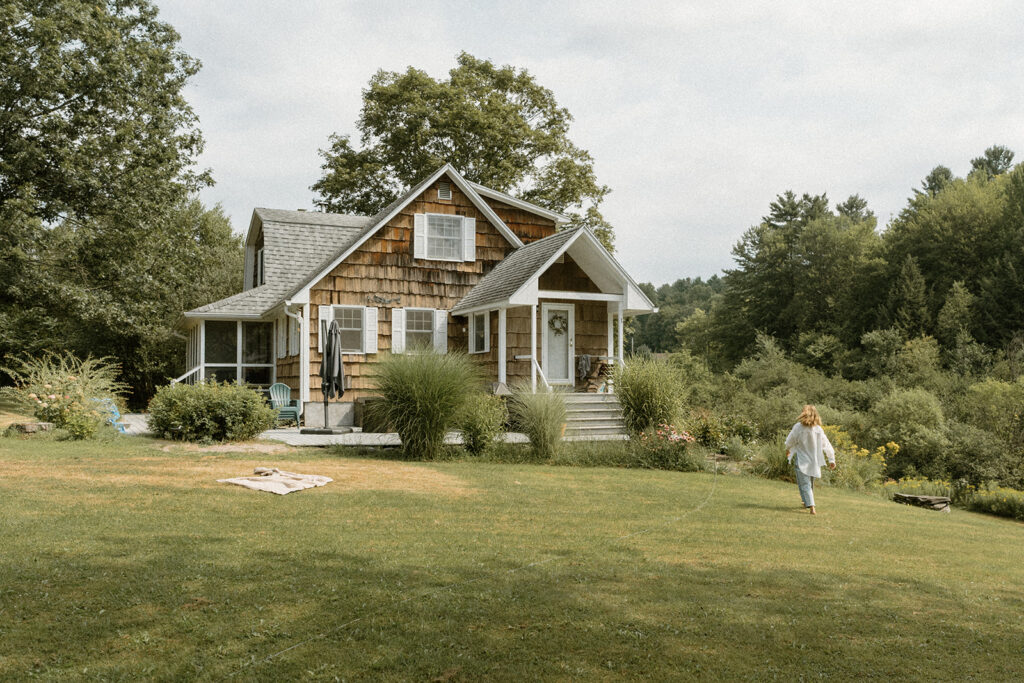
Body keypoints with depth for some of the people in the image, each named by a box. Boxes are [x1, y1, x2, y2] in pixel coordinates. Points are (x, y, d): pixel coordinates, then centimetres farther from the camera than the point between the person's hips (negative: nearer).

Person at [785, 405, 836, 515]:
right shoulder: (819, 429, -3)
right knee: (810, 483, 23)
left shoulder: (798, 427, -13)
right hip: (814, 461, 5)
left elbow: (789, 442, -3)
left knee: (804, 484, -3)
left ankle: (811, 506, -16)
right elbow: (826, 445, 0)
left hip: (801, 461, -5)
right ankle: (807, 502, 40)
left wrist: (787, 450, 19)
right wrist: (832, 459, 7)